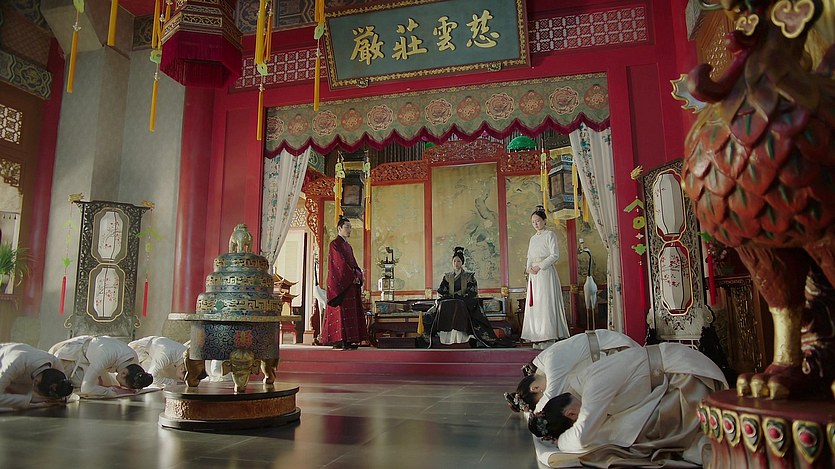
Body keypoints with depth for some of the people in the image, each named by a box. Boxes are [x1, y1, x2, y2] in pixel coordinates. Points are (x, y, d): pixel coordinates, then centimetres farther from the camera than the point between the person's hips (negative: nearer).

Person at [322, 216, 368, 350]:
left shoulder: (348, 246, 20)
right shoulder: (335, 244, -7)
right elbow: (341, 263, -15)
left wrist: (358, 275, -3)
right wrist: (353, 277, -15)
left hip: (351, 283, 9)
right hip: (340, 283, -9)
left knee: (352, 311, 6)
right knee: (341, 311, -10)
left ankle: (349, 340, 8)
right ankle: (339, 341, -7)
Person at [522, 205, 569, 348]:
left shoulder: (550, 234, -1)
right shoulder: (533, 238, 19)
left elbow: (555, 255, -9)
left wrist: (540, 266, -15)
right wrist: (529, 267, -1)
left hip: (546, 272, -7)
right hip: (534, 274, 7)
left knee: (546, 302, -9)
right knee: (534, 304, 2)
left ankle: (548, 338, -7)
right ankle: (536, 338, 4)